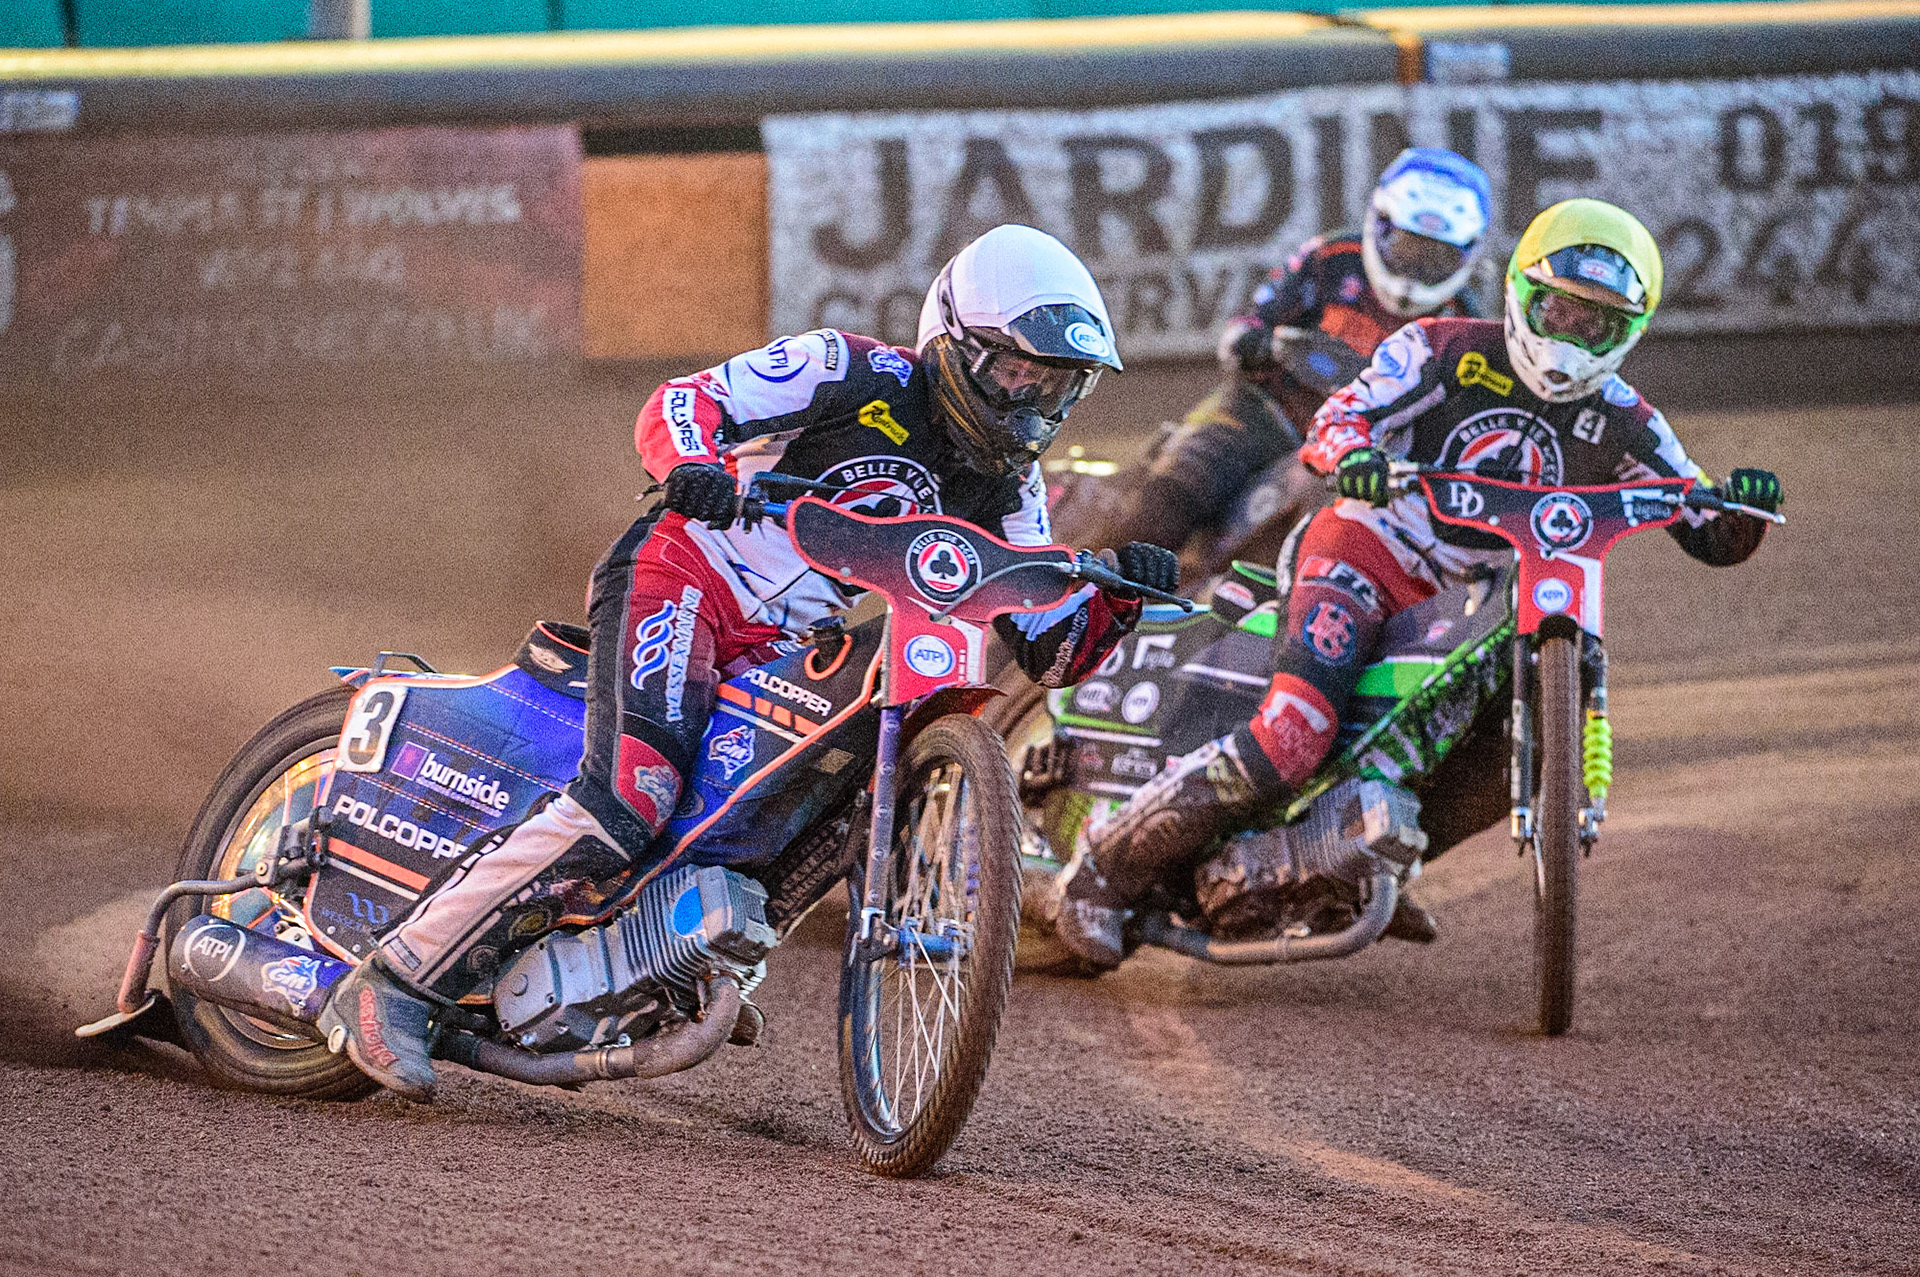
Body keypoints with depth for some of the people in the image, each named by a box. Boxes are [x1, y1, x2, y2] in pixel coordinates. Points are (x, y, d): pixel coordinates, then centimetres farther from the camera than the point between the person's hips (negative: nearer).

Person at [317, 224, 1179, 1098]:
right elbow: (679, 402, -13)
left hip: (781, 656, 8)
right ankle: (392, 986, -27)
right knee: (628, 804, -27)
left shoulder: (1004, 494, 10)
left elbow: (1053, 653, 9)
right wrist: (694, 464, -35)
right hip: (679, 578, -8)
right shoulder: (854, 373, -7)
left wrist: (1119, 598, -12)